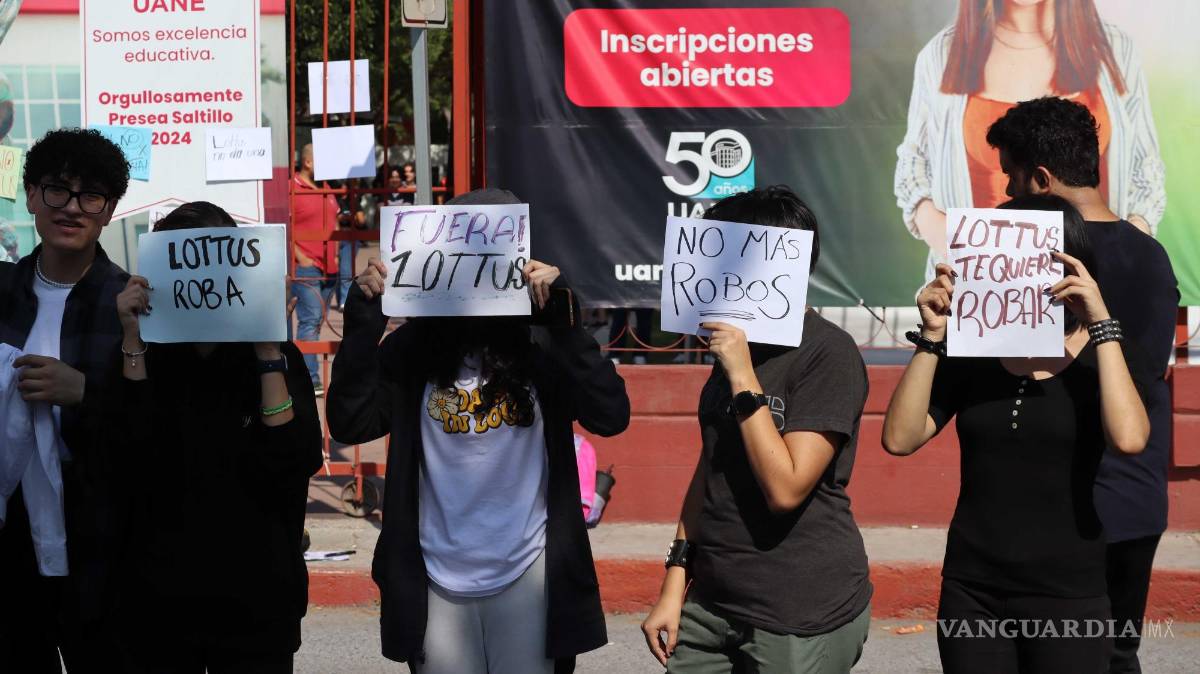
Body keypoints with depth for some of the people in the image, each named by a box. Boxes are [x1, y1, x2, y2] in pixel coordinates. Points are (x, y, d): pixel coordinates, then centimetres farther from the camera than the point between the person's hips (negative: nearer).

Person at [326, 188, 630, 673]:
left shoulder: (541, 347, -5)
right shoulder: (414, 349, -1)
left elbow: (610, 416, -17)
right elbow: (349, 424, -8)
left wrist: (562, 316, -21)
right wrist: (365, 320, -14)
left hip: (526, 576, -1)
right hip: (438, 580, 1)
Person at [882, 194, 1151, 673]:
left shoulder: (1106, 354, -2)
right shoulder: (970, 352, 3)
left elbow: (1128, 438, -22)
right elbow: (900, 439, -8)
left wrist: (1101, 327, -19)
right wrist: (932, 337, -13)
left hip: (1067, 595, -2)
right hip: (970, 591, 2)